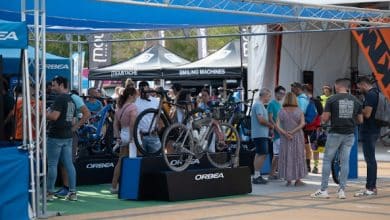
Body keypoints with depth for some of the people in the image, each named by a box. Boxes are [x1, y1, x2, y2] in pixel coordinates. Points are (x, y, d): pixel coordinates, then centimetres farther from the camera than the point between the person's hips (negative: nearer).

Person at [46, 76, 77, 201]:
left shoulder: (60, 98, -14)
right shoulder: (71, 99, 14)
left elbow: (54, 116, -22)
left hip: (55, 136, -8)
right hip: (68, 136, 8)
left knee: (52, 164, -1)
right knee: (69, 164, 7)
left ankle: (50, 193, 2)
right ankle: (72, 192, 7)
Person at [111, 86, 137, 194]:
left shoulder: (120, 107, 13)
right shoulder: (132, 107, -11)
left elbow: (115, 124, 10)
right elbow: (132, 124, -20)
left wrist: (117, 137, 9)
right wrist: (133, 138, -20)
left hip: (122, 135, 8)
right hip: (129, 135, -8)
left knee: (120, 162, 11)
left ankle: (114, 186, 11)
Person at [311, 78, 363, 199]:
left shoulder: (332, 100, -7)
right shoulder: (356, 100, 4)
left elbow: (325, 118, -9)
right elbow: (360, 120, 7)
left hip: (335, 134, -3)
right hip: (349, 135, 3)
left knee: (327, 160, 6)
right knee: (345, 161, 7)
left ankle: (323, 190, 4)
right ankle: (342, 190, 5)